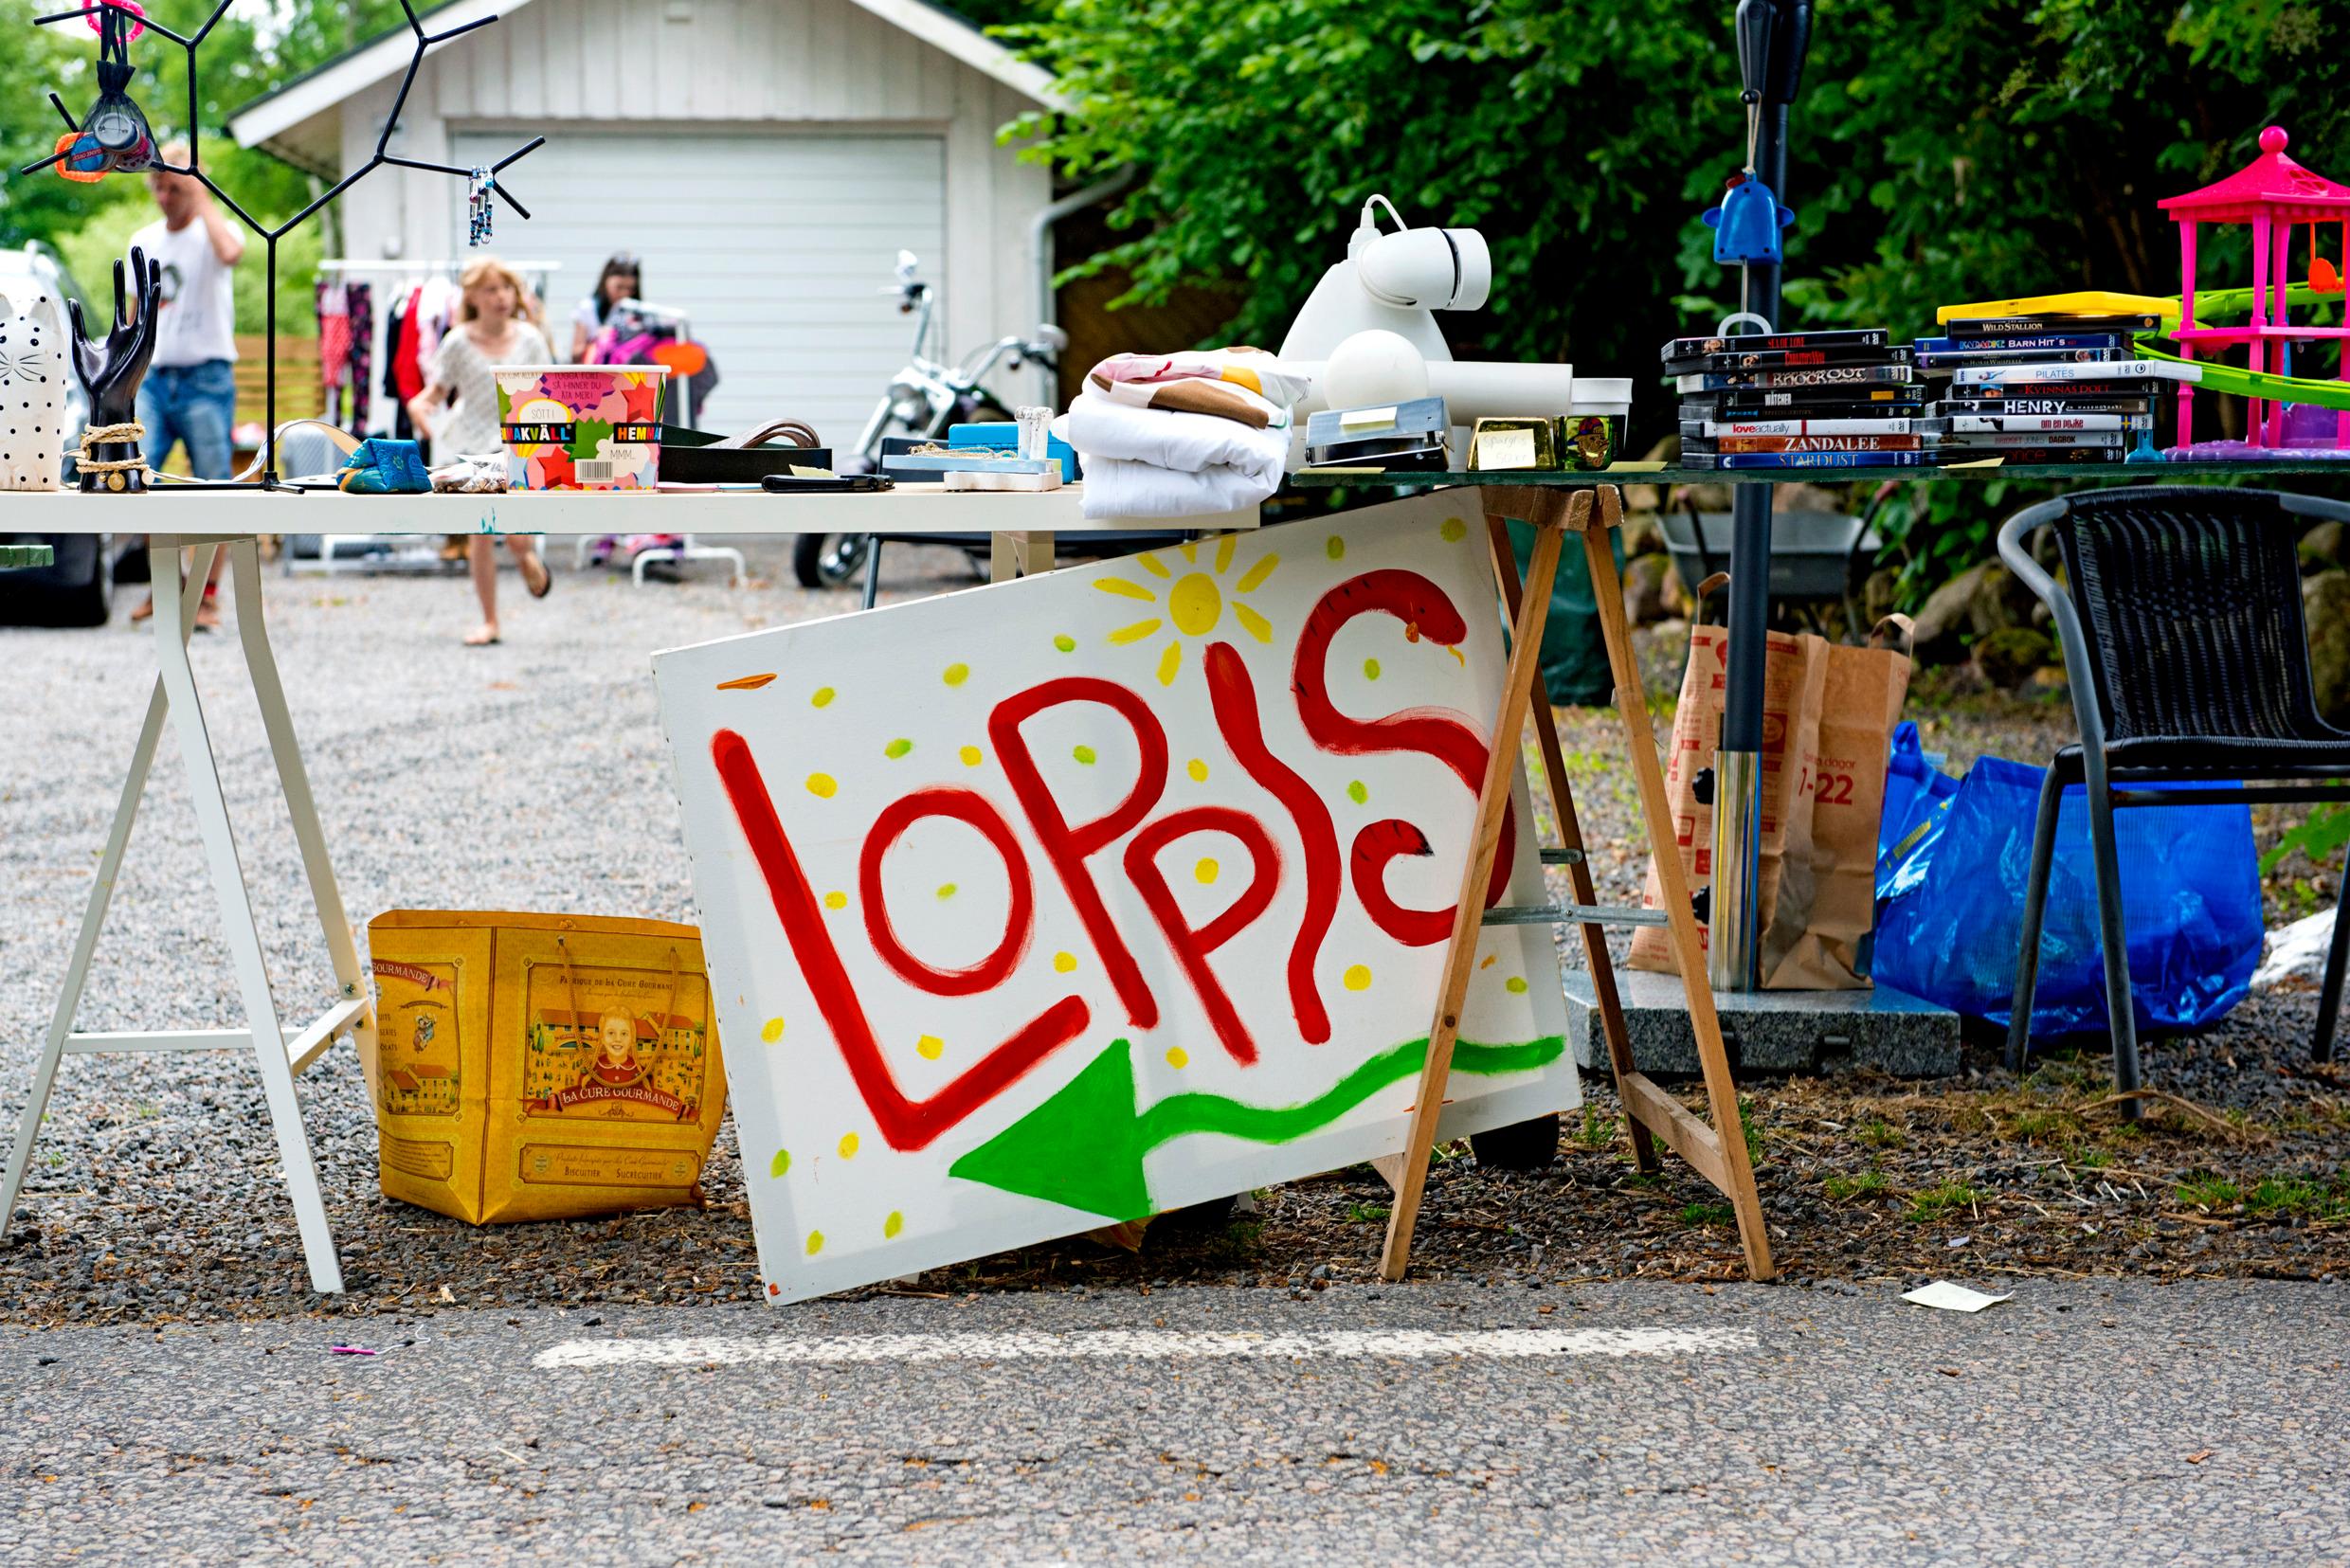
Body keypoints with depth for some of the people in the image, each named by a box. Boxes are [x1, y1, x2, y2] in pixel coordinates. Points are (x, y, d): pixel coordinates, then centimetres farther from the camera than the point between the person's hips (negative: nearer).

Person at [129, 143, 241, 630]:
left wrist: (202, 198, -20)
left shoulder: (213, 230, -3)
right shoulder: (143, 241, 15)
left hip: (206, 375, -5)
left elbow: (231, 253, -30)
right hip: (155, 377, 5)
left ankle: (208, 595, 3)